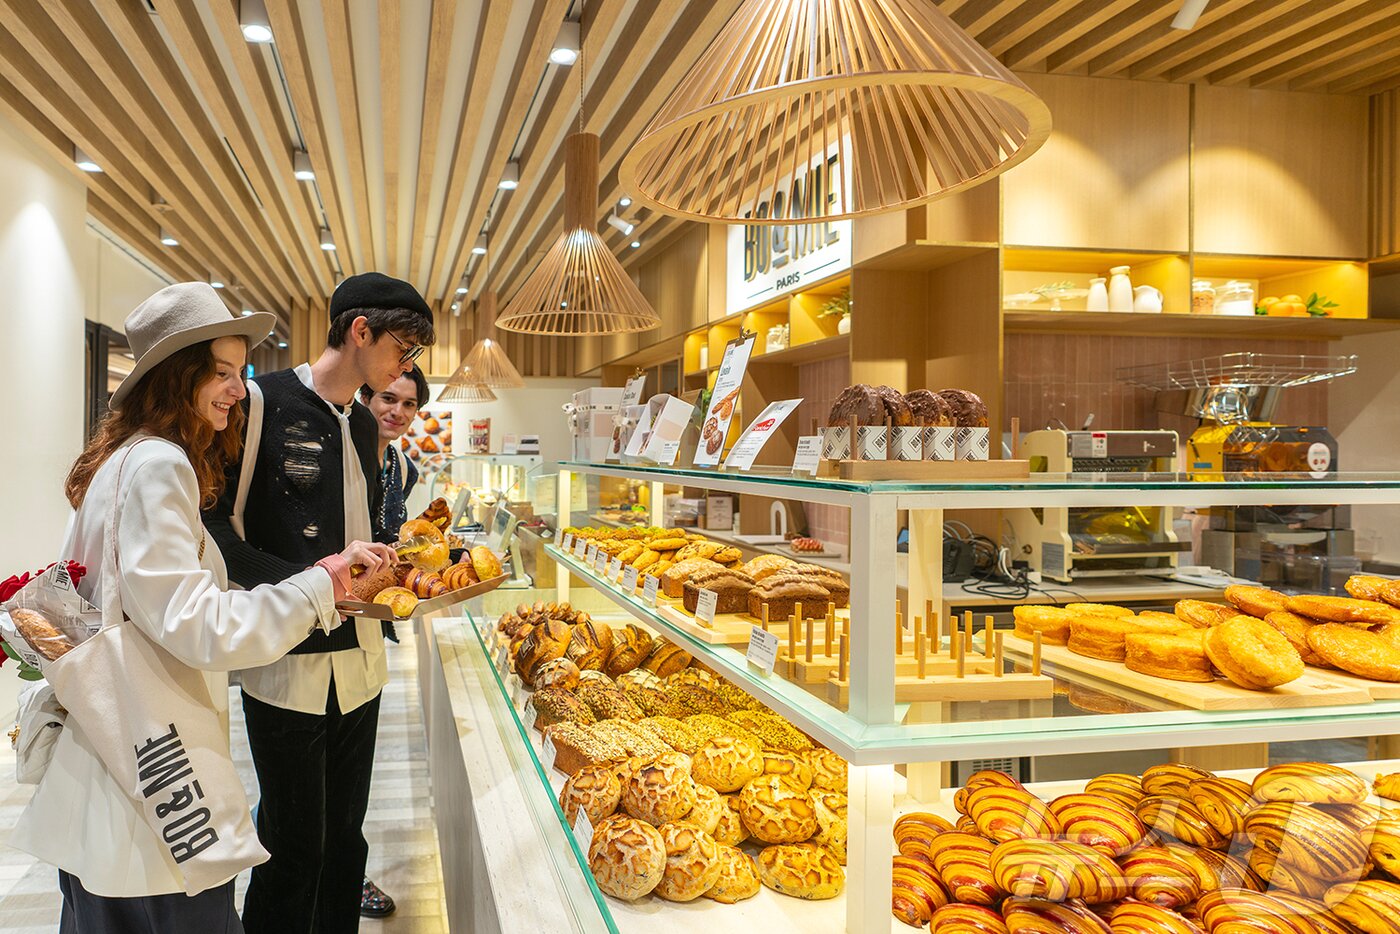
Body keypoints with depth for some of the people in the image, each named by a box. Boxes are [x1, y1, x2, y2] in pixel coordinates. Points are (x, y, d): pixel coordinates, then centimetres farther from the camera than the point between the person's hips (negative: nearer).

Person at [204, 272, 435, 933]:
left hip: (359, 661, 7)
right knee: (295, 848, 4)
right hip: (287, 662, -6)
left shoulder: (363, 425, 13)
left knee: (346, 839, 14)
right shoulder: (262, 402, -9)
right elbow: (215, 527, -13)